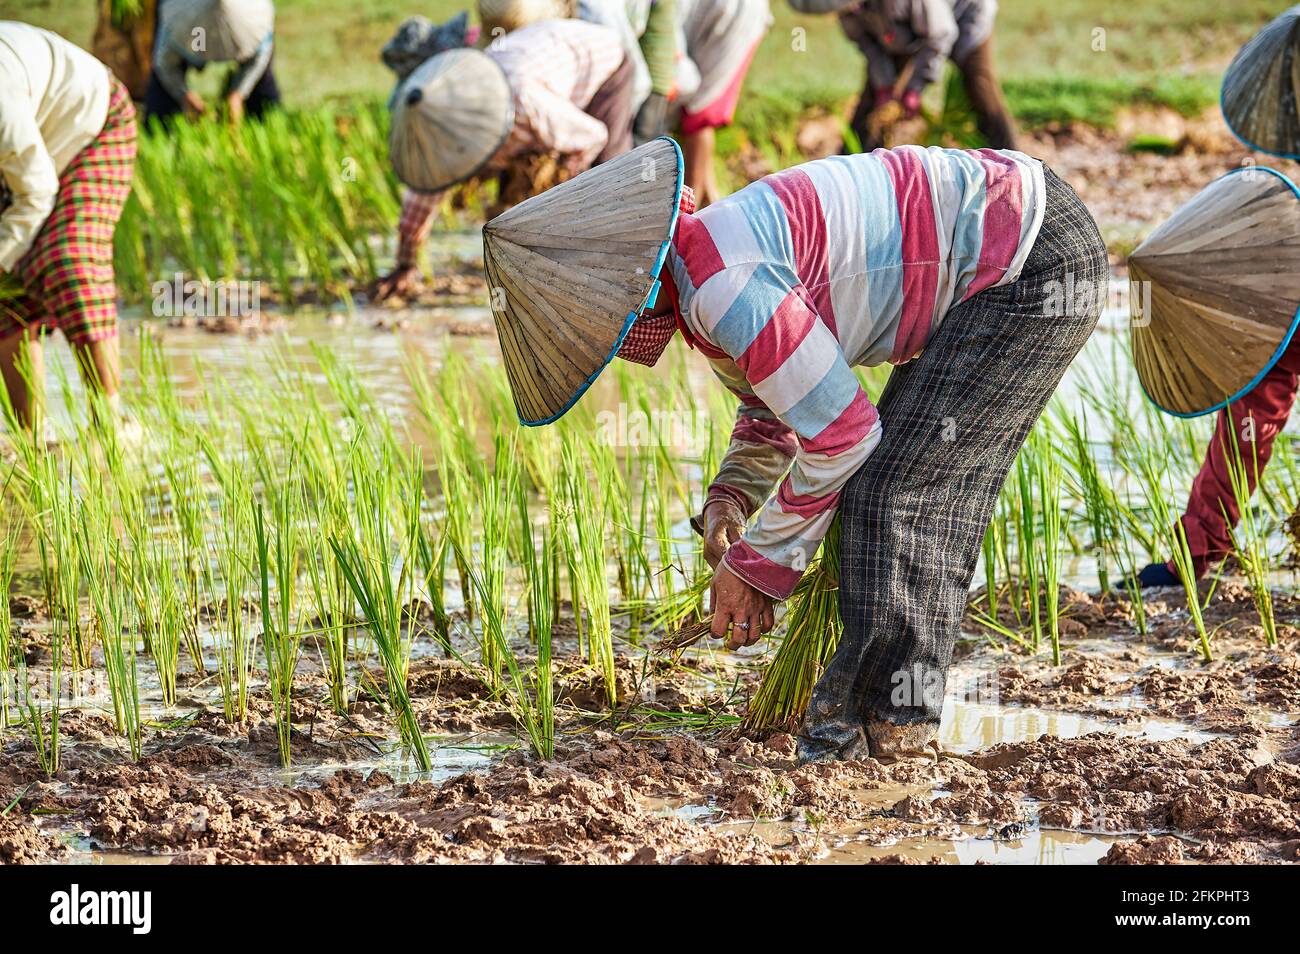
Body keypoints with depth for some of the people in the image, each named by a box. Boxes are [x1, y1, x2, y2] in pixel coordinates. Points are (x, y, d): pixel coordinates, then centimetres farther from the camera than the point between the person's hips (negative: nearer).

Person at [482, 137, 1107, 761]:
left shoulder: (725, 287, -26)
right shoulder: (698, 292, 7)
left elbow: (840, 432, -20)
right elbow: (771, 413, 24)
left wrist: (756, 564, -9)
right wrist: (728, 499, 4)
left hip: (1032, 262, -10)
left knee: (888, 489, -9)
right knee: (921, 493, 14)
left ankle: (889, 727, -1)